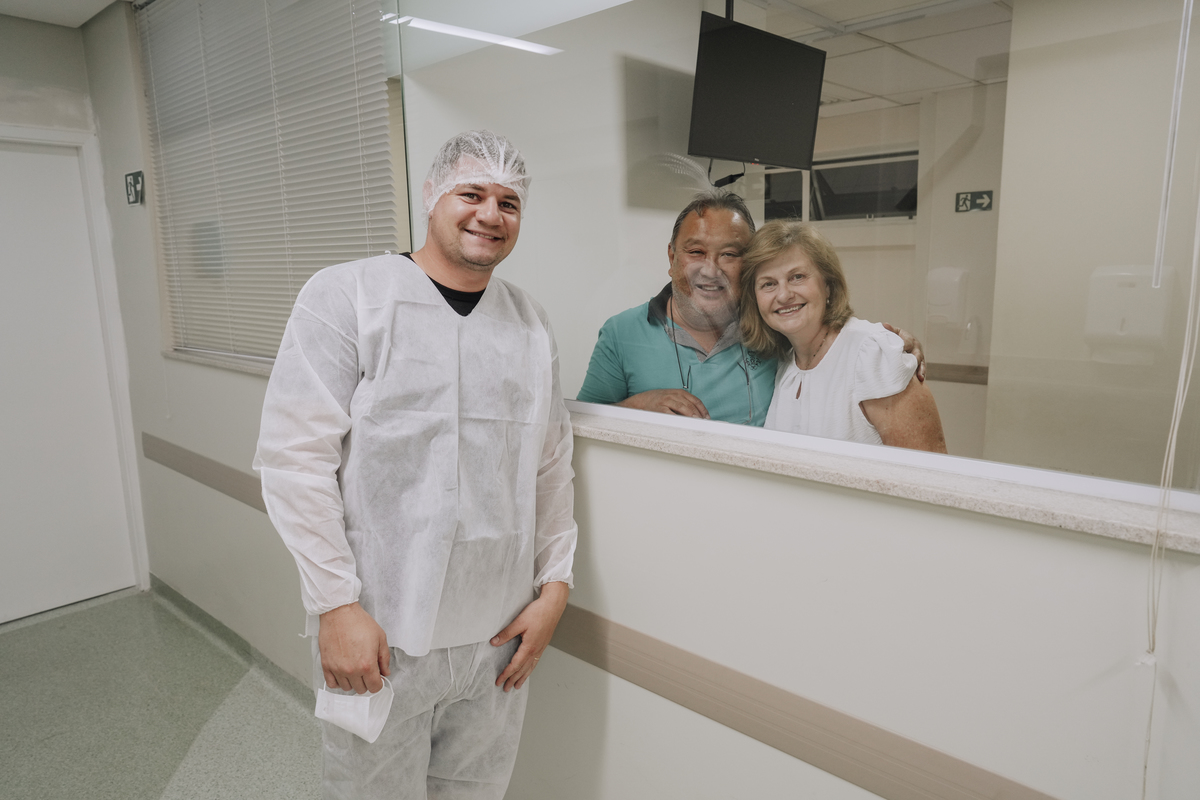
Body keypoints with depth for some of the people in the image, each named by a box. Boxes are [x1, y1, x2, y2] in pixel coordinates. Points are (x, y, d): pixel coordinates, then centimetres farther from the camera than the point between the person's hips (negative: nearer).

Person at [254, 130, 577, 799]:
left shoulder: (532, 323, 7)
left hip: (499, 633, 4)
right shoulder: (346, 295, -7)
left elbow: (552, 466, 10)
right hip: (379, 632, -4)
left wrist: (555, 583, 4)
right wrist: (337, 604, -14)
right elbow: (294, 457, -11)